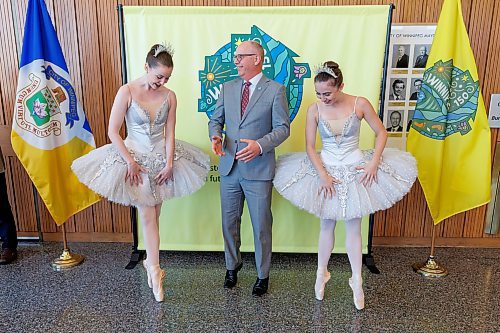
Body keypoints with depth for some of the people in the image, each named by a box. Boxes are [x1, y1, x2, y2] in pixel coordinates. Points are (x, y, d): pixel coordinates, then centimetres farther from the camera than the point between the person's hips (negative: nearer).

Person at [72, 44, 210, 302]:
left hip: (161, 159, 3)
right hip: (134, 157, -2)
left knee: (154, 215, 11)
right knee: (147, 216, 0)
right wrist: (130, 162, -12)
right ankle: (154, 268, 12)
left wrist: (169, 164, -10)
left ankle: (151, 261, 29)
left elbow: (169, 134, -1)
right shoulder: (127, 91, -11)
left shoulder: (169, 96, -3)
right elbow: (113, 131, -10)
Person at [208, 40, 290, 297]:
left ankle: (262, 275, 28)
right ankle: (232, 266, 39)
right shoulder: (228, 88, 10)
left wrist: (260, 145, -25)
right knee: (229, 222, 16)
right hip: (229, 167, 5)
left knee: (261, 227, 7)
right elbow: (216, 119, 13)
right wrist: (215, 136, -10)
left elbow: (282, 128, -8)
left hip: (258, 169, -4)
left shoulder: (275, 90, -4)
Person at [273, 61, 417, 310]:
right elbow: (310, 146, -5)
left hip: (355, 170, -1)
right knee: (326, 226, 12)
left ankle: (357, 282, 23)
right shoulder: (314, 110, -8)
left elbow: (381, 133, -1)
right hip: (325, 169, 1)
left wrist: (374, 163, -12)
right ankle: (321, 274, 31)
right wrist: (323, 175, -14)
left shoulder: (360, 104, -10)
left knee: (353, 228, 7)